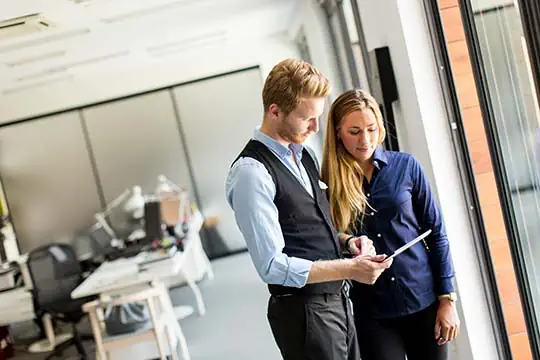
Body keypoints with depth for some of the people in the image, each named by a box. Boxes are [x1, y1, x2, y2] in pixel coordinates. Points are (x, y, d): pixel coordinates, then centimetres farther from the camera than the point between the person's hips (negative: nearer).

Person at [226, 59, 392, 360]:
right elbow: (273, 267, -22)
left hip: (338, 302, 8)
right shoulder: (252, 172, -19)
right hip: (304, 313, -8)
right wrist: (349, 268, -21)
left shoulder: (305, 154, 8)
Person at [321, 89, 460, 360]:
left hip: (424, 301, 1)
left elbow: (435, 233, 1)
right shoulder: (329, 181, -3)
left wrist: (447, 299, -1)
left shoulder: (405, 166, -1)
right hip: (370, 312, -1)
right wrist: (345, 242, -12)